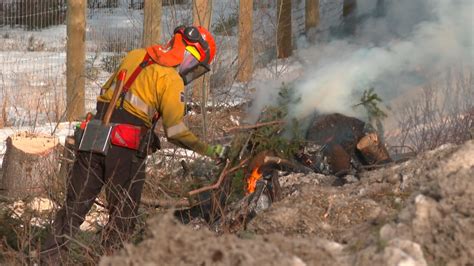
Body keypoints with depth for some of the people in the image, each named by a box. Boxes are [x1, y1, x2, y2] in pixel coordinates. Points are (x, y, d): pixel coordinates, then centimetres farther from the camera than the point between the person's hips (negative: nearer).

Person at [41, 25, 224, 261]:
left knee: (75, 206, 11)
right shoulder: (171, 81, -5)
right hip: (125, 150, -6)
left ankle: (47, 258, 9)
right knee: (123, 215, 9)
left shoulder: (134, 56, 14)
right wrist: (210, 150, -2)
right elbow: (176, 133, -10)